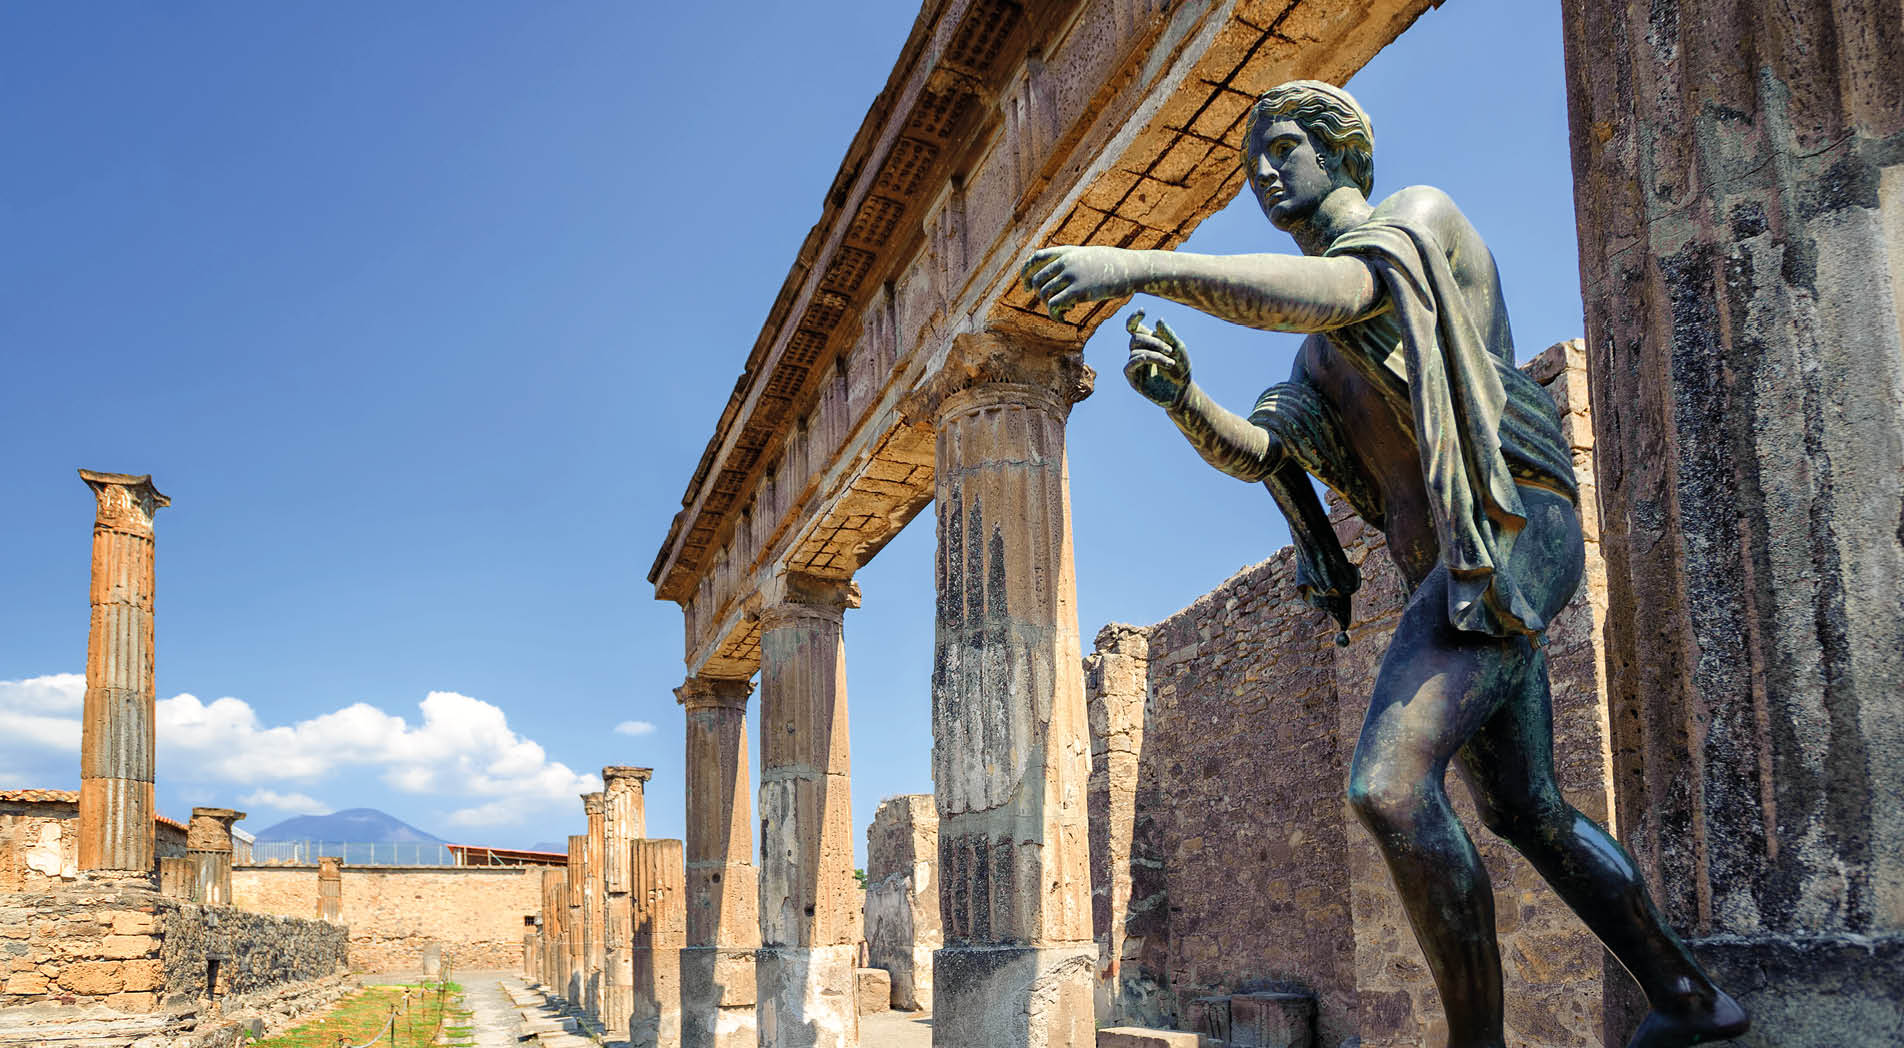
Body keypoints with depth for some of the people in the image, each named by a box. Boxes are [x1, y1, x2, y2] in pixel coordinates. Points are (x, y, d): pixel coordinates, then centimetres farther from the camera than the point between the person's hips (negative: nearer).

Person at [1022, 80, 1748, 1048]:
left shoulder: (1421, 211, 0)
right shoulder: (1319, 352, 25)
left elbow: (1334, 291, -23)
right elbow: (1256, 451, 10)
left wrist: (1140, 266, -31)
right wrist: (1181, 400, -12)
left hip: (1506, 532, -10)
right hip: (1447, 574, 10)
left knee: (1390, 785, -25)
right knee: (1526, 813, 18)